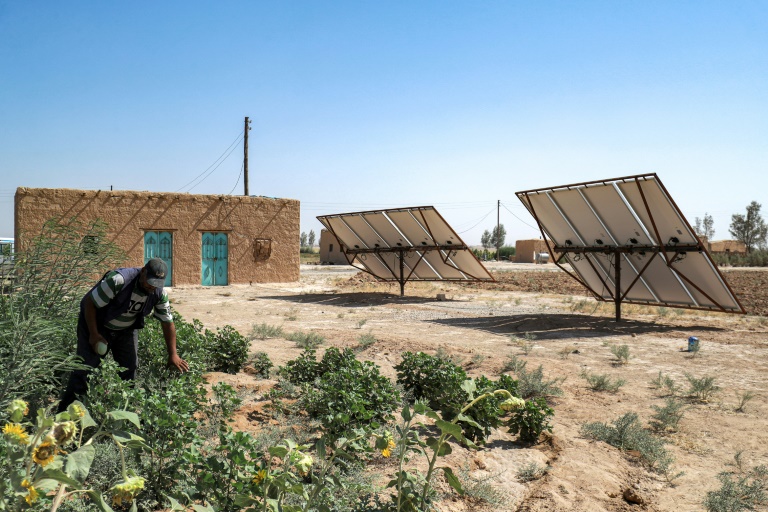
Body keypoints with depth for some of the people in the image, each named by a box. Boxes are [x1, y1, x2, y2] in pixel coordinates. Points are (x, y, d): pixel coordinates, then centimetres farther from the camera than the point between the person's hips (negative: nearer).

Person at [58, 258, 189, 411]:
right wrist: (94, 335, -21)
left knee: (130, 368, 1)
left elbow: (168, 323, -6)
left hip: (126, 330, 5)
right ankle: (64, 412, 3)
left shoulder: (159, 294, -16)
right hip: (96, 324, -5)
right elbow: (89, 303, -24)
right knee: (86, 367, -9)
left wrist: (173, 355, -7)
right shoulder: (118, 280, -32)